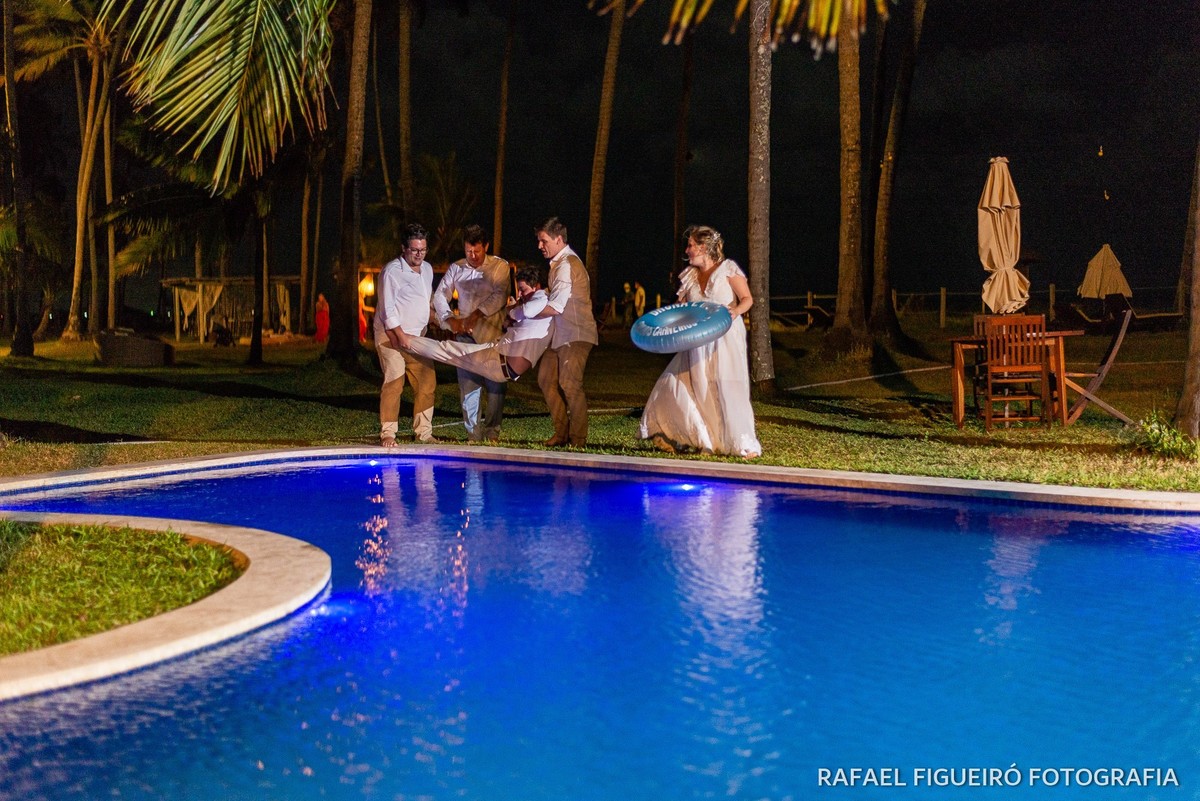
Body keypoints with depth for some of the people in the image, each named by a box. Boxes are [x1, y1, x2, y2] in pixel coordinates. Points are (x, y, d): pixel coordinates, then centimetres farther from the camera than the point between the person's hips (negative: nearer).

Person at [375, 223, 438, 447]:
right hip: (392, 336, -7)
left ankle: (423, 433, 10)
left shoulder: (427, 269, 10)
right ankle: (387, 434, -6)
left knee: (427, 383, 3)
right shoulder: (392, 271, -13)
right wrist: (401, 336, -17)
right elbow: (388, 309, -15)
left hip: (417, 337, 7)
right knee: (393, 383, -12)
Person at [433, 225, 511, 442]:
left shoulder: (500, 266, 1)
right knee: (468, 383, -2)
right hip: (465, 334, 2)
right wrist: (450, 319, -6)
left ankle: (492, 430, 11)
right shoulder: (456, 268, 10)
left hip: (493, 333, -2)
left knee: (495, 383, 0)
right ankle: (473, 432, 4)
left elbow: (499, 296, -12)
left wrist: (475, 316, -20)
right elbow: (440, 295, 11)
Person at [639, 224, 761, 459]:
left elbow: (747, 299, -5)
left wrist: (736, 310, -25)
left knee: (728, 388, -10)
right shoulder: (690, 275, 13)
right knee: (675, 383, 0)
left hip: (725, 337, -6)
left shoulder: (728, 269, -4)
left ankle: (744, 444, -1)